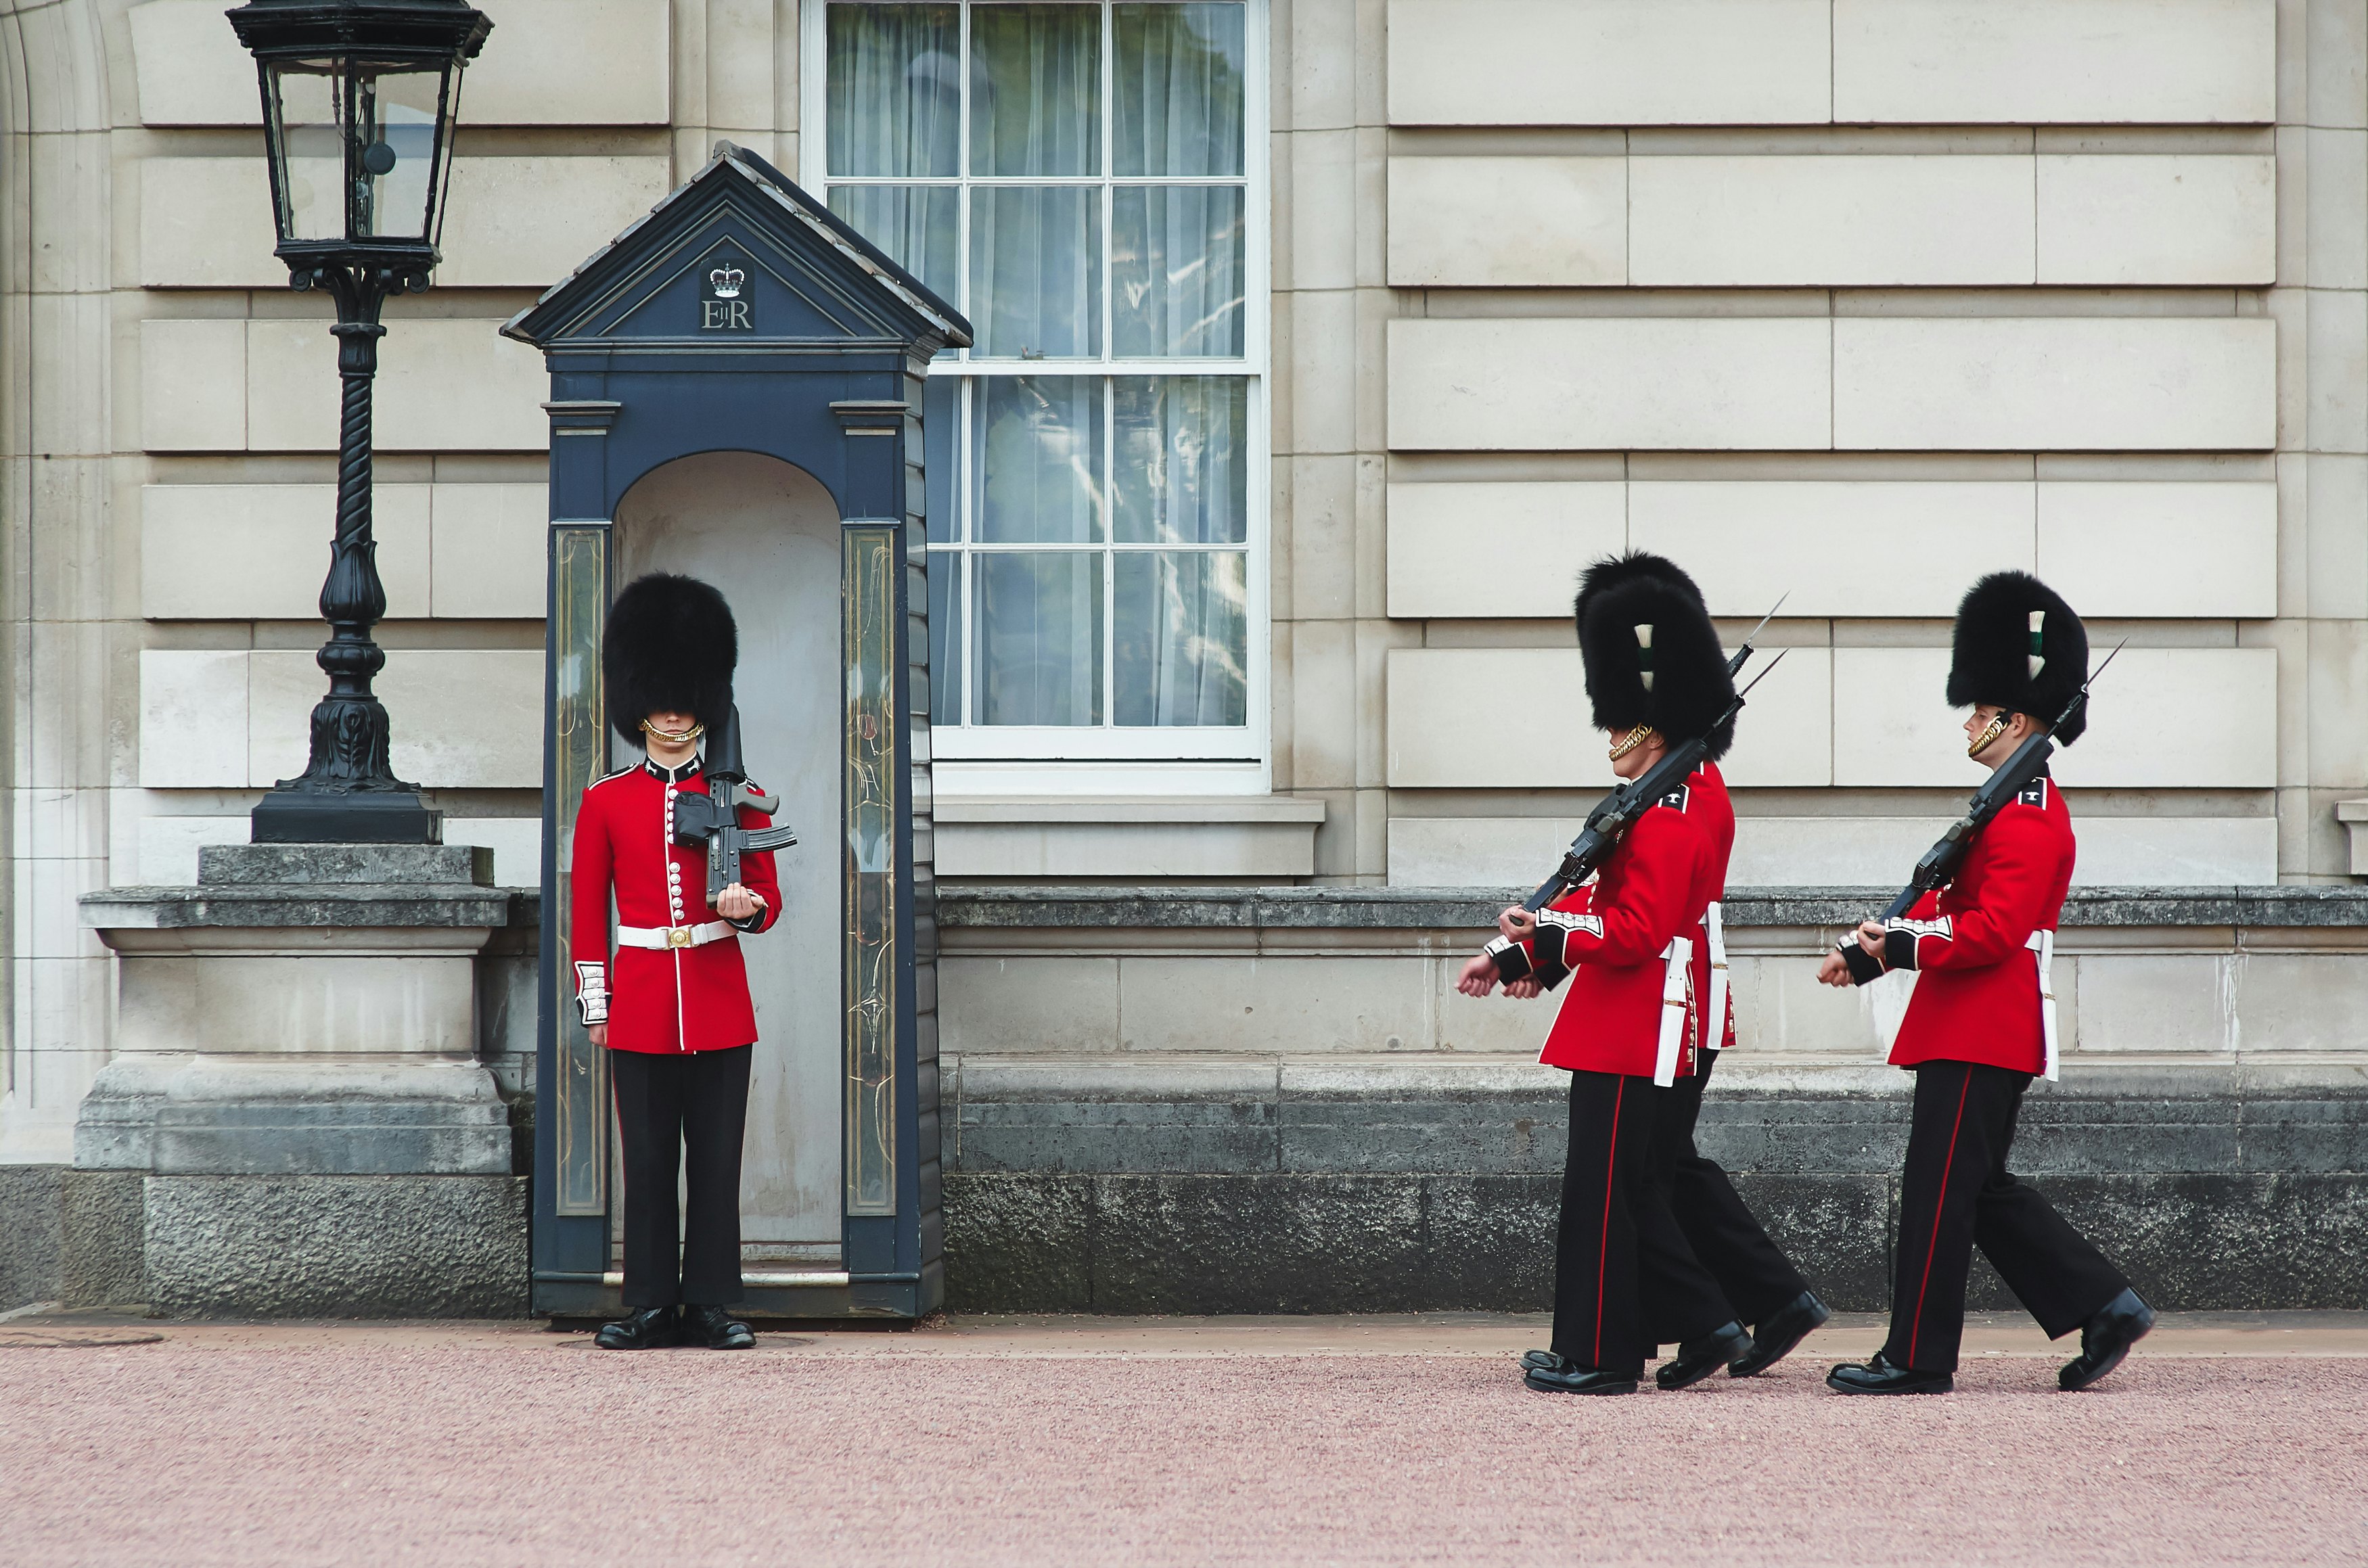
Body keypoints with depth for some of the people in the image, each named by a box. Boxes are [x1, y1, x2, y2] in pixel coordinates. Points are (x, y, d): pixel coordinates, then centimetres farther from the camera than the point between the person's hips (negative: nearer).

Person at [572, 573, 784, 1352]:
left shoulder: (735, 797, 5)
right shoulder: (607, 801, 6)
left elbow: (768, 898, 7)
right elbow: (587, 909, 7)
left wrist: (747, 907, -16)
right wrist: (595, 1003, 2)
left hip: (719, 1004, 0)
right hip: (640, 1008, 0)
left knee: (718, 1160, 0)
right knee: (648, 1160, 1)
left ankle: (712, 1303, 5)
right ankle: (651, 1305, 6)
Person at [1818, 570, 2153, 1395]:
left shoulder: (2027, 818, -16)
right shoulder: (2022, 805, 17)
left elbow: (1993, 932, -24)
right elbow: (1951, 903, 21)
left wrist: (1902, 949, -22)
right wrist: (1871, 947, 12)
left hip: (1981, 1036, -11)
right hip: (1977, 1027, 11)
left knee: (1939, 1191, -5)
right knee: (1981, 1189, 14)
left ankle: (1918, 1358, 0)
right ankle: (2106, 1307, 13)